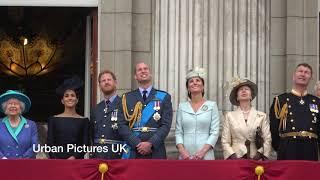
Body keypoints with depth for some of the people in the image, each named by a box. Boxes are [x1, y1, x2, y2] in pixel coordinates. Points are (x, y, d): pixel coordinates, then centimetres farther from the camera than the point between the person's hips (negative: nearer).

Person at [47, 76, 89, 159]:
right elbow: (50, 143, 5)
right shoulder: (53, 120, 9)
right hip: (57, 161, 0)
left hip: (77, 160, 0)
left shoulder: (84, 121, 7)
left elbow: (85, 145, 2)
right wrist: (55, 159, -10)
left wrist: (74, 157, -13)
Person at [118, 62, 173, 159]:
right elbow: (122, 125, 3)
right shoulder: (127, 98, 11)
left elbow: (166, 125, 0)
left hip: (156, 152, 0)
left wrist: (150, 143, -13)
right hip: (132, 152, 1)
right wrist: (137, 144, -10)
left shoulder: (164, 97, 8)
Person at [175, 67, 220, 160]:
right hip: (185, 156, 2)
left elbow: (214, 132, -1)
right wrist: (182, 151, -9)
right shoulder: (182, 106, 10)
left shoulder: (212, 105, 5)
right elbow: (178, 132, 7)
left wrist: (203, 151, -12)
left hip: (205, 156, -1)